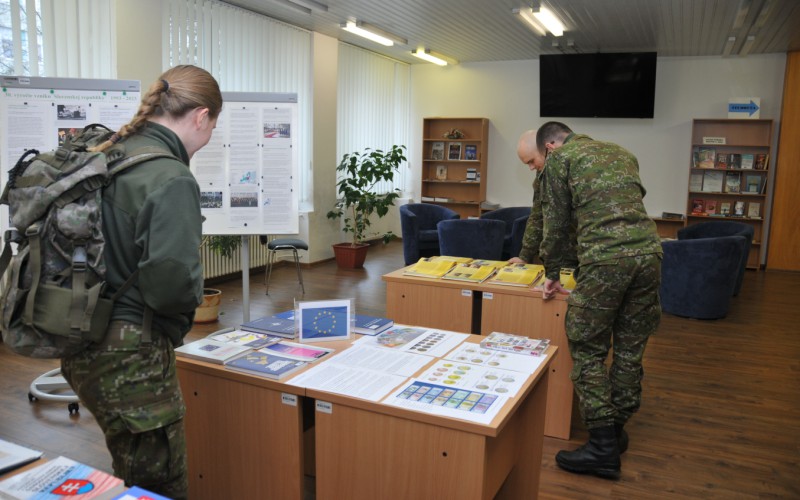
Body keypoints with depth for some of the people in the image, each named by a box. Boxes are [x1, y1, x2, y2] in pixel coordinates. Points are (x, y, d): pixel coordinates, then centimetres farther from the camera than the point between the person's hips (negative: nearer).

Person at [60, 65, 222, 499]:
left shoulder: (105, 156, 5)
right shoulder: (171, 179, -20)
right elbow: (172, 280, -28)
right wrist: (193, 295, -8)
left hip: (86, 346, 9)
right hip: (130, 354, -9)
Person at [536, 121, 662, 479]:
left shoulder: (559, 158, 9)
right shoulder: (622, 153, 26)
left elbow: (556, 223, 7)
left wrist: (551, 273, 19)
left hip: (604, 259, -6)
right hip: (648, 252, 7)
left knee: (588, 350, 4)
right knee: (630, 348, 15)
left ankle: (603, 445, 5)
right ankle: (618, 428, 27)